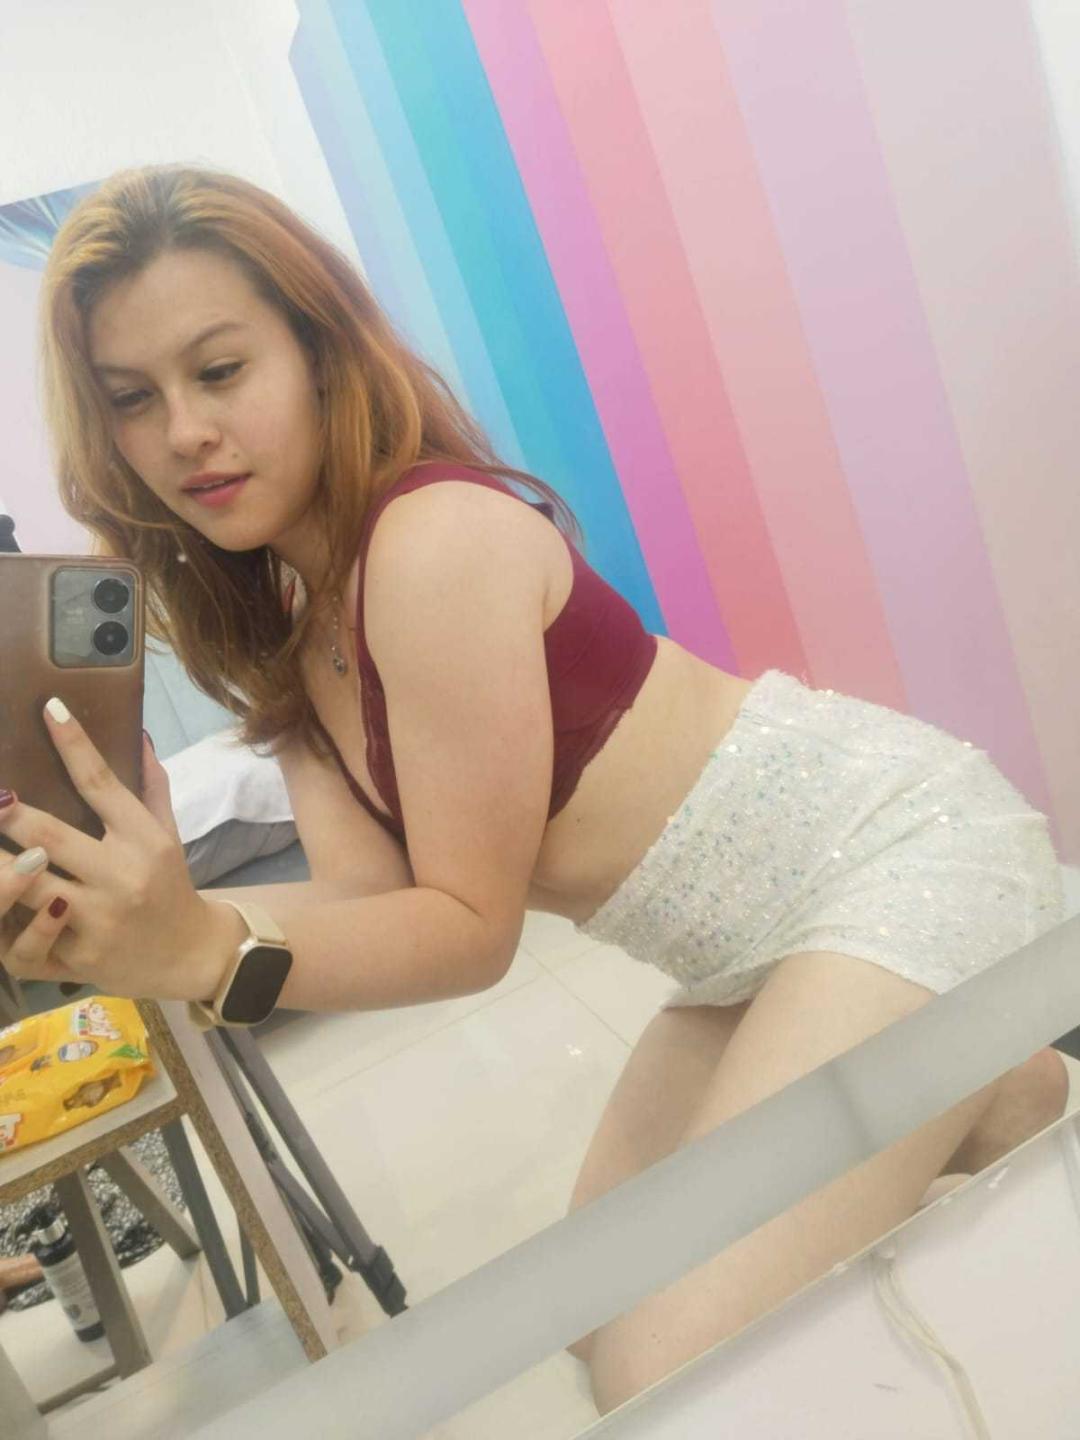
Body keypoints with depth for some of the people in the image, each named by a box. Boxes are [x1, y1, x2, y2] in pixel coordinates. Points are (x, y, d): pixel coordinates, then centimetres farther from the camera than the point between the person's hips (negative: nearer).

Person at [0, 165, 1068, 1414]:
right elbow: (370, 887, -8)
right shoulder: (272, 619, 5)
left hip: (901, 852, -8)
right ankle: (978, 1087, 27)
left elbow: (472, 927, -19)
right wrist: (140, 923, -24)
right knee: (605, 1321, 16)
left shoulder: (437, 537, -23)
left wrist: (203, 953, -32)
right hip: (766, 946, 9)